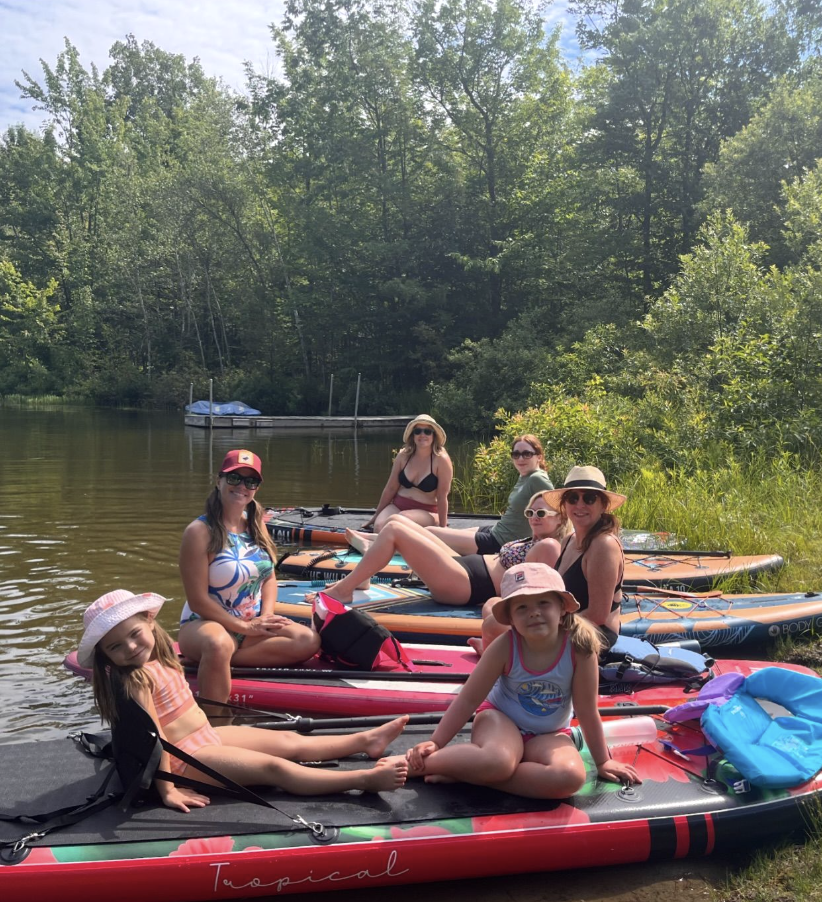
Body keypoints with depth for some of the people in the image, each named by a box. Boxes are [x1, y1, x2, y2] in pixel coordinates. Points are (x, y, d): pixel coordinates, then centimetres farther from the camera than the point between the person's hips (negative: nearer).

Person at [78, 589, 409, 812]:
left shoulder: (161, 660, 4)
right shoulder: (135, 680, -21)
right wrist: (167, 790, -25)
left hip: (207, 735, 9)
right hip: (186, 758, -9)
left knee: (292, 743, 10)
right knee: (274, 768, -17)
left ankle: (366, 740, 19)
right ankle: (365, 779, -24)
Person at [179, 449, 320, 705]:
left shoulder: (256, 525, 8)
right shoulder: (200, 532, -13)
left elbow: (269, 578, 11)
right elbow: (198, 600, -15)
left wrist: (266, 616, -8)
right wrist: (245, 627, -17)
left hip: (253, 624, 7)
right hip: (205, 623, -7)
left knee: (309, 640, -19)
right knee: (219, 645, -42)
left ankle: (223, 660, -18)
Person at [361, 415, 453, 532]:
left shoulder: (441, 460, -12)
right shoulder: (403, 455, 1)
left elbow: (442, 497, -12)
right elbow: (390, 488, 9)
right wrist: (376, 516, 13)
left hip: (426, 512, -4)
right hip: (397, 506, 4)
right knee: (379, 526, -28)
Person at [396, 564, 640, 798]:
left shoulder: (579, 648, -21)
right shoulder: (505, 646, -21)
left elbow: (587, 711, -9)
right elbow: (468, 700, -13)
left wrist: (603, 761, 0)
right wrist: (435, 743, -16)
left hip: (548, 734, 3)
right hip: (500, 718, -2)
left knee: (571, 777, -31)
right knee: (498, 761, -38)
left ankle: (468, 774, -24)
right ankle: (413, 765, -21)